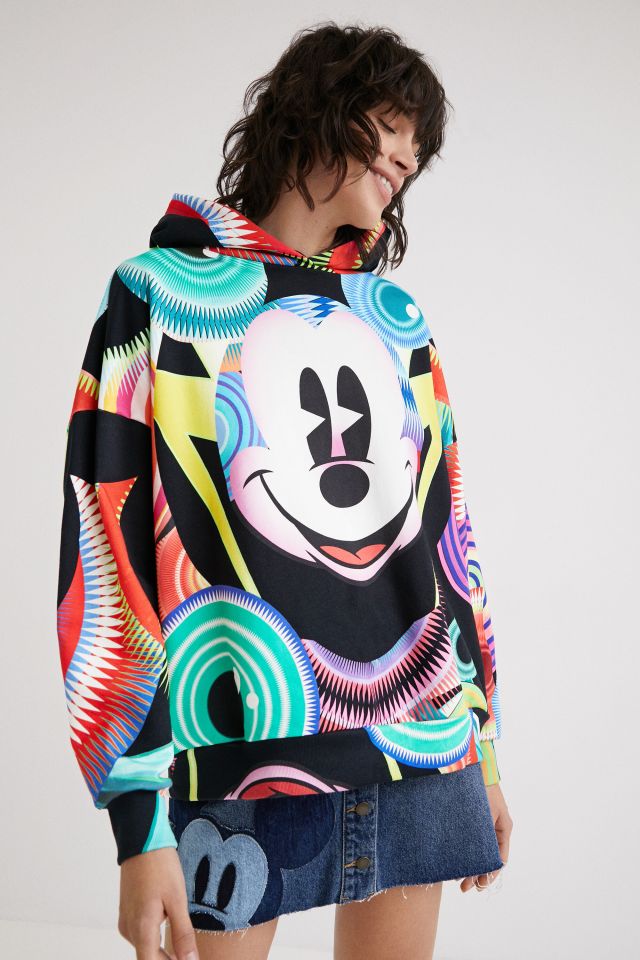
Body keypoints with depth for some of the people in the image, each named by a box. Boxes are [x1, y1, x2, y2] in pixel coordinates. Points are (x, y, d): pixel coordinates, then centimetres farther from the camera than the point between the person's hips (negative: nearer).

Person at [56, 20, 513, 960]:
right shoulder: (163, 294, 0)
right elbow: (111, 547, -7)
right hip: (241, 763, -4)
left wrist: (484, 747, 15)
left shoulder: (397, 317, 15)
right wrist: (140, 826, -12)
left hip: (423, 757, 5)